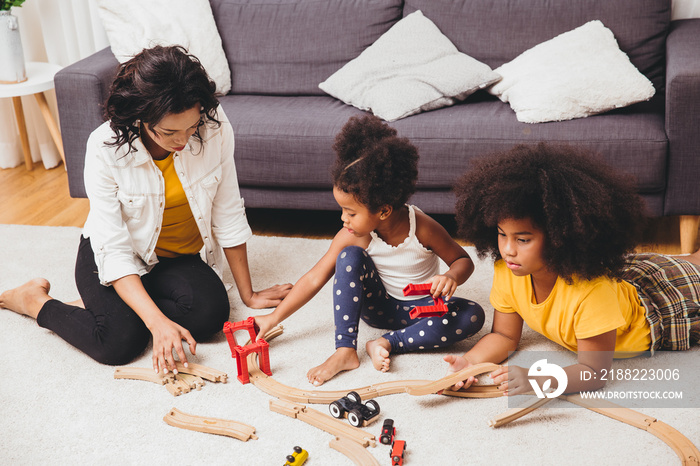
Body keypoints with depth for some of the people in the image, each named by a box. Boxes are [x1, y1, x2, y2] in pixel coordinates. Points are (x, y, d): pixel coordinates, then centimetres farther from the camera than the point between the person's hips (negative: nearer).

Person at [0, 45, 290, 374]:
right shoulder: (105, 147, -27)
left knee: (211, 313, -26)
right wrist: (157, 321, -39)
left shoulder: (215, 127, -22)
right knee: (121, 341, -26)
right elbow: (114, 251, -28)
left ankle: (102, 307, -3)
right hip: (108, 256, -3)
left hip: (177, 259, 3)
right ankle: (37, 301, 4)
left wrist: (247, 294, -6)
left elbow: (228, 214, -11)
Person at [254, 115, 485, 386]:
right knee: (350, 257, -27)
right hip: (380, 307, 1)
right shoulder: (352, 236, -18)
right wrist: (274, 318, -17)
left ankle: (388, 343, -23)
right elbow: (315, 278, -15)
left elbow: (463, 260, -11)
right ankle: (345, 352, -27)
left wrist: (452, 277, -36)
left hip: (421, 308, -1)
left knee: (472, 316, -29)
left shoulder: (421, 227, -23)